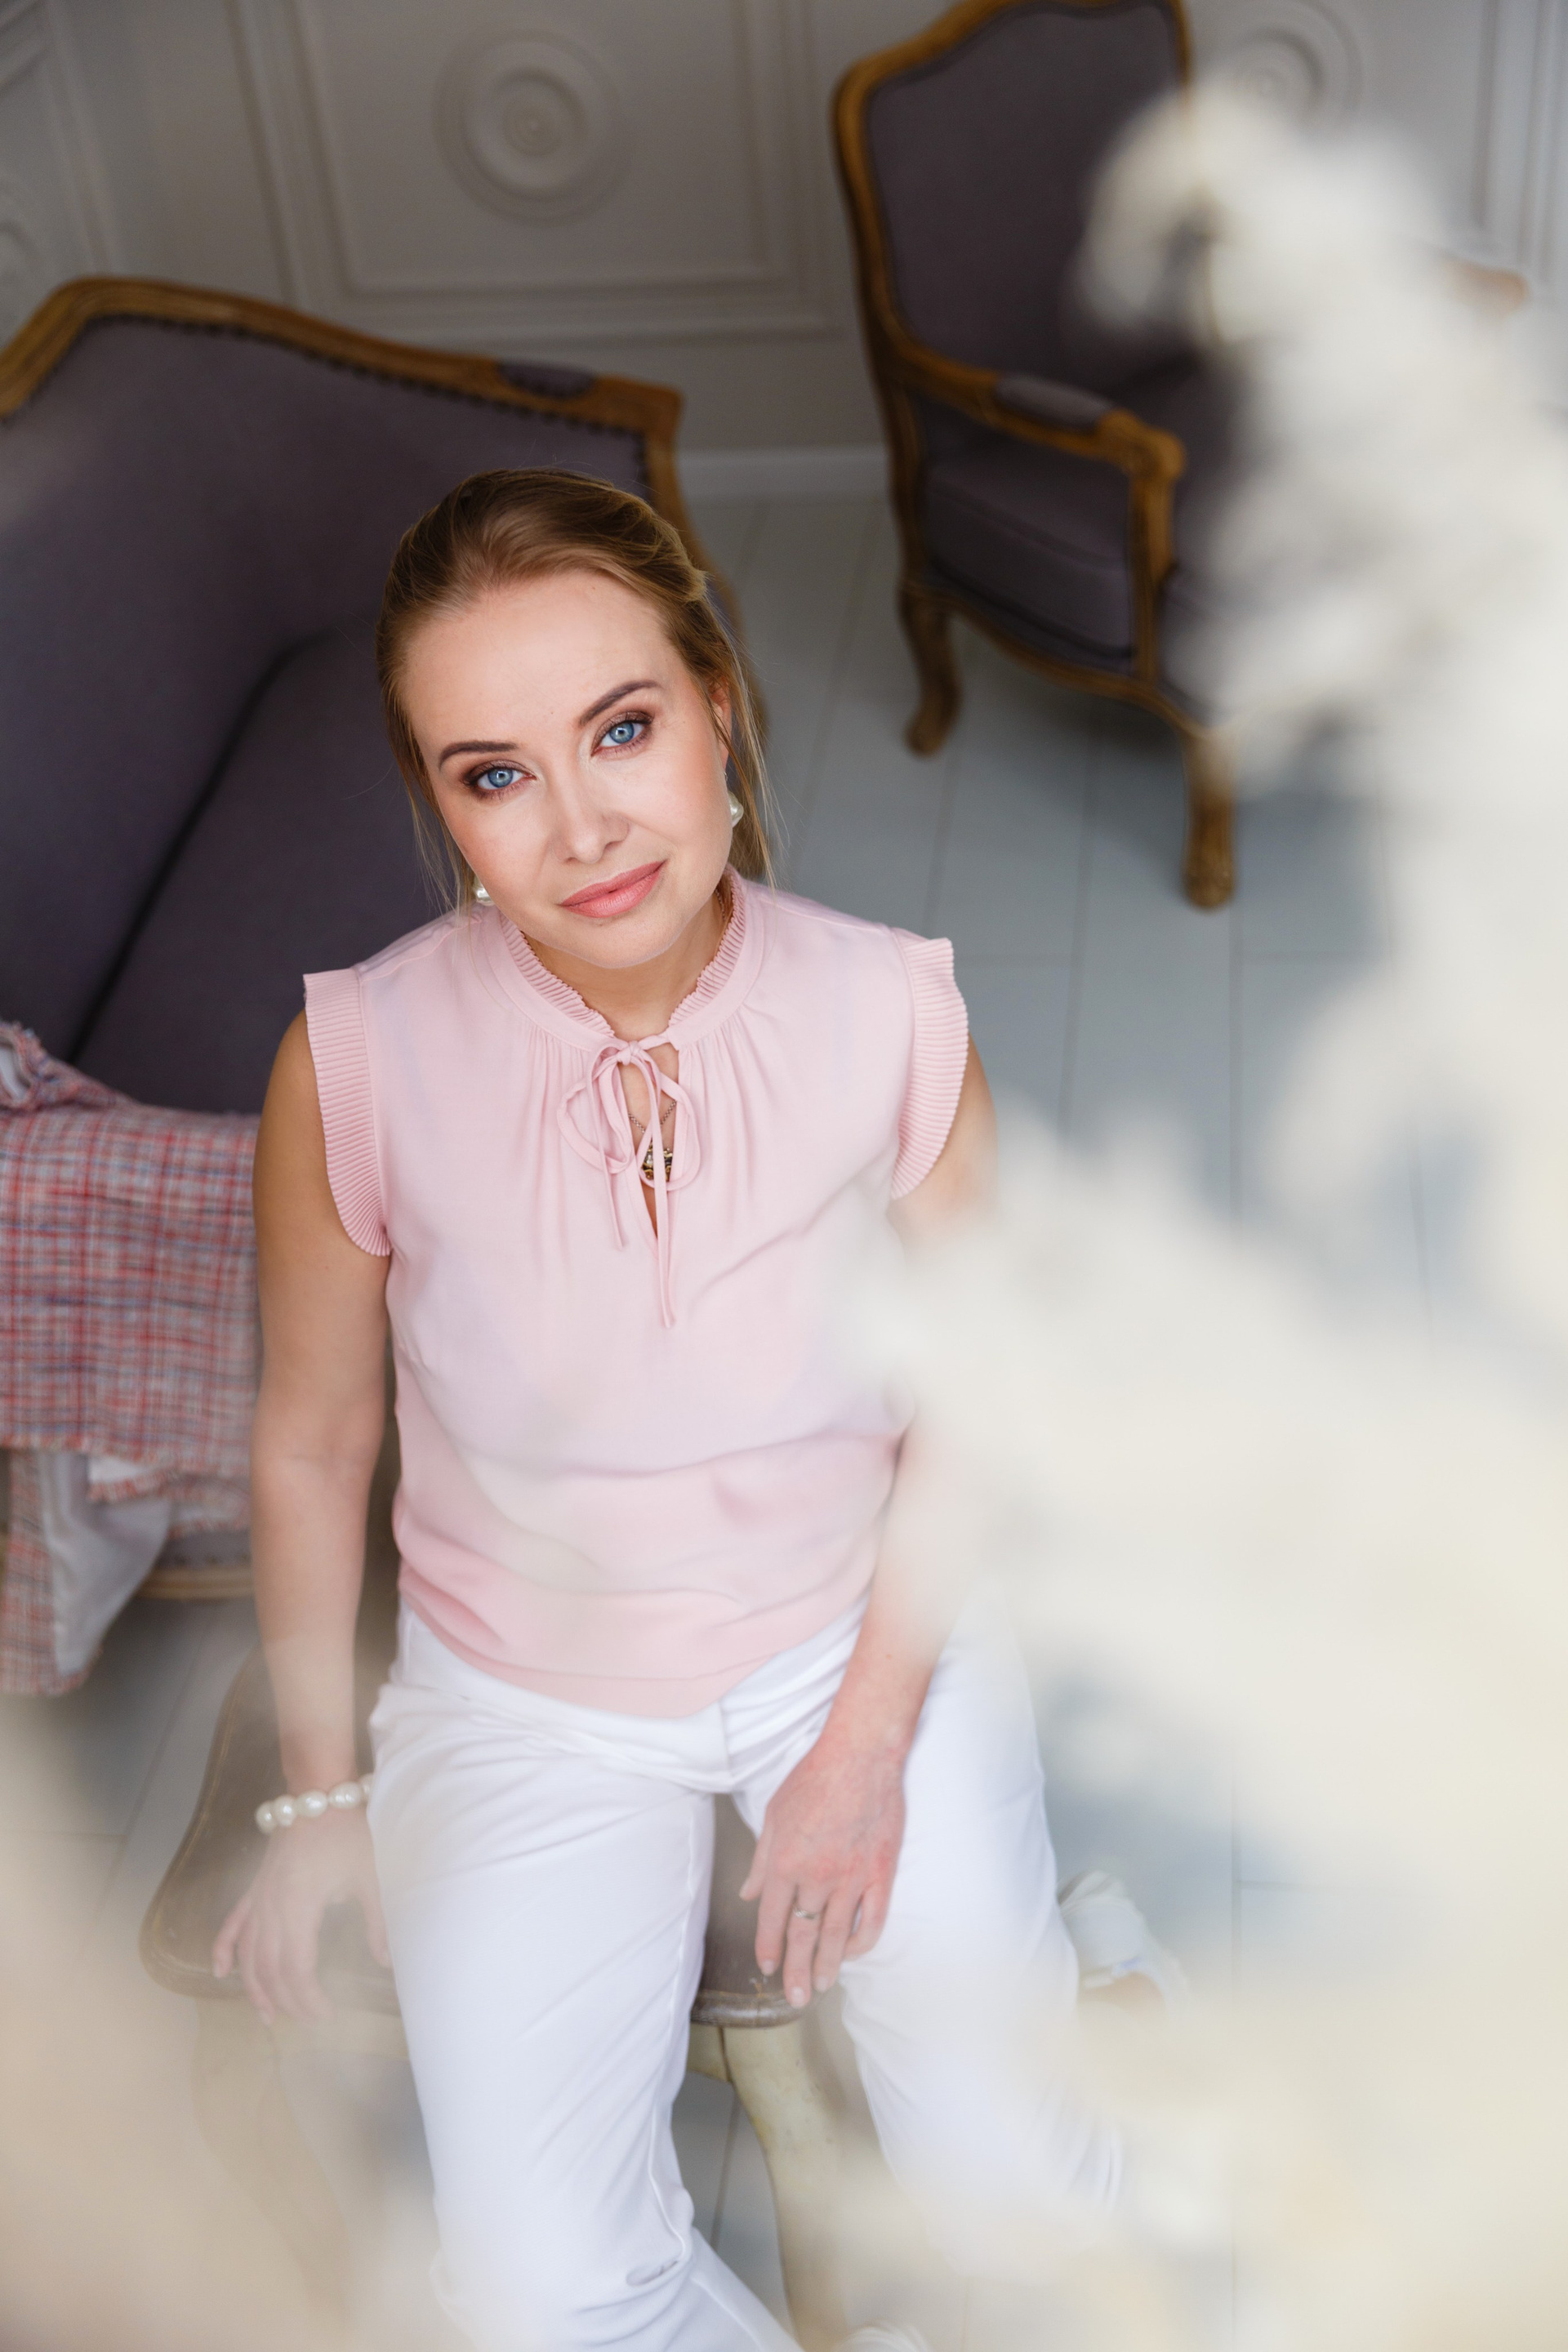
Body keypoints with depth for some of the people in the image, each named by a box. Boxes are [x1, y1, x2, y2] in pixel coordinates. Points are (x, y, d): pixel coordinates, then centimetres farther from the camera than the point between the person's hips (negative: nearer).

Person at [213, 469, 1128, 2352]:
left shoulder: (891, 1018, -19)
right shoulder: (359, 1064, -21)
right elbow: (311, 1442, -6)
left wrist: (869, 1745, -8)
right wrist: (321, 1794, 3)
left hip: (867, 1623, 1)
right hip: (524, 1689, 0)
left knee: (1018, 2199, -6)